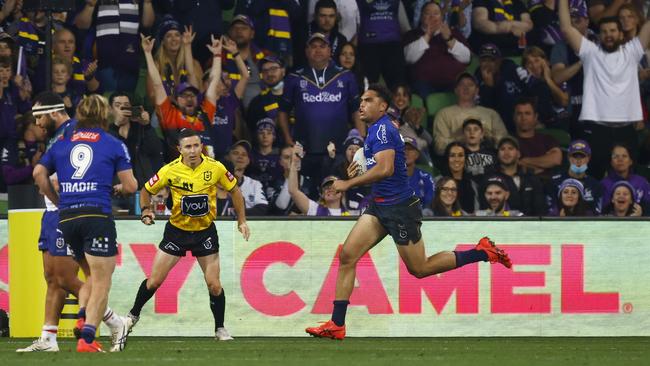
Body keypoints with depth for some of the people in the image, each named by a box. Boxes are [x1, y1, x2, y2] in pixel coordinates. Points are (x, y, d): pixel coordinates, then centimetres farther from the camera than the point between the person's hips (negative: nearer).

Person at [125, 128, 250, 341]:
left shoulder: (215, 168, -12)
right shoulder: (170, 171, -14)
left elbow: (234, 190, 5)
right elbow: (146, 190, 0)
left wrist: (242, 221, 4)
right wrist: (146, 211, -18)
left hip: (205, 231, 0)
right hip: (177, 230, 0)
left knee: (214, 285, -5)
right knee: (154, 281, 0)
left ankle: (220, 329, 13)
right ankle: (133, 316, 22)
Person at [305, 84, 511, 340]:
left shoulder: (383, 129, -17)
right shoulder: (376, 129, 13)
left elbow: (385, 168, -30)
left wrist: (349, 183, -25)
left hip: (399, 207, -9)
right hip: (379, 206, 9)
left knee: (419, 269, 2)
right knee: (347, 256, -3)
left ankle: (483, 252, 16)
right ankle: (337, 325, -4)